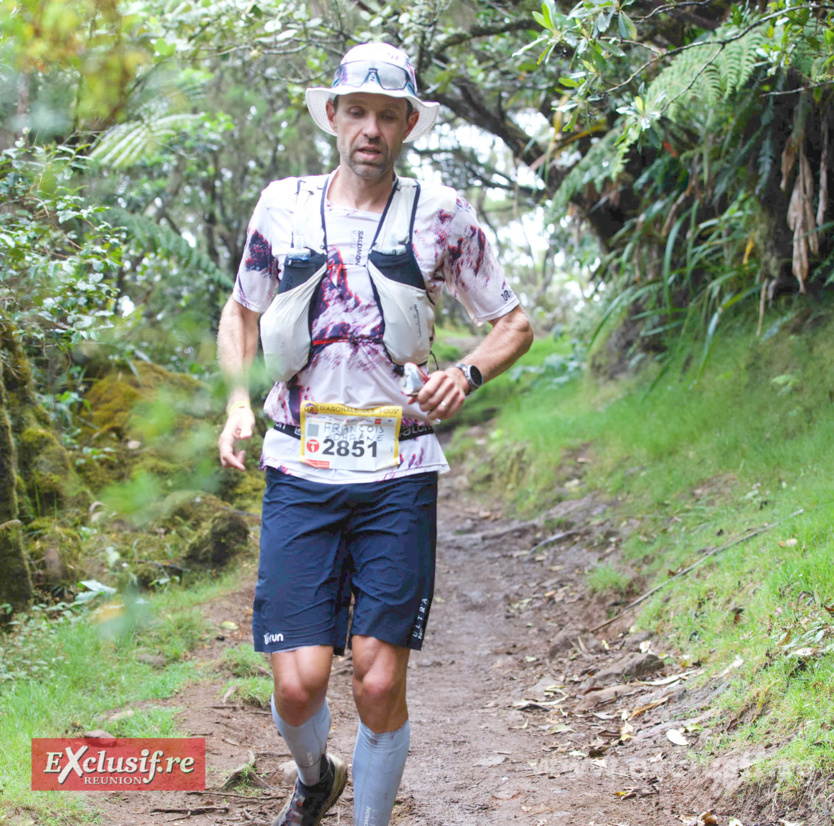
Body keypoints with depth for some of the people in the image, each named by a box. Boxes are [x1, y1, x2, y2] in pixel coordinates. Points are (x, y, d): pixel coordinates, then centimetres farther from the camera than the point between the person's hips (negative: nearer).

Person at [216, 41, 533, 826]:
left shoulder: (441, 215, 2)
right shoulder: (282, 204, 5)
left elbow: (514, 324, 11)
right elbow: (241, 311, 21)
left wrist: (466, 373, -9)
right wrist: (237, 400, 5)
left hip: (399, 475, -1)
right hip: (299, 472, 1)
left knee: (380, 682, -5)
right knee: (298, 683, -5)